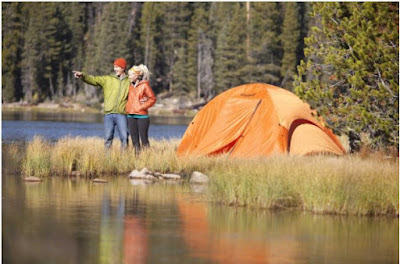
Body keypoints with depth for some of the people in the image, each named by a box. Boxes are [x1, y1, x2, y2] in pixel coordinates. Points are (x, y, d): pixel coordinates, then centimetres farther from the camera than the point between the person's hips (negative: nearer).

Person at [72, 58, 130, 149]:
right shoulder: (107, 79, 12)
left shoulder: (129, 81, 10)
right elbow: (93, 79, 2)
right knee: (108, 138, 0)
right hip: (109, 114, 1)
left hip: (121, 115, -1)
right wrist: (82, 76, -15)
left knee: (124, 137, -7)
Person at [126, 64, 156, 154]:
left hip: (141, 115, -6)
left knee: (144, 138, -5)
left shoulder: (144, 85, -5)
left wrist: (143, 106, -11)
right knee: (134, 138, 6)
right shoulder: (130, 86, 12)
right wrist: (127, 108, 9)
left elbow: (152, 99, -3)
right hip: (131, 116, 6)